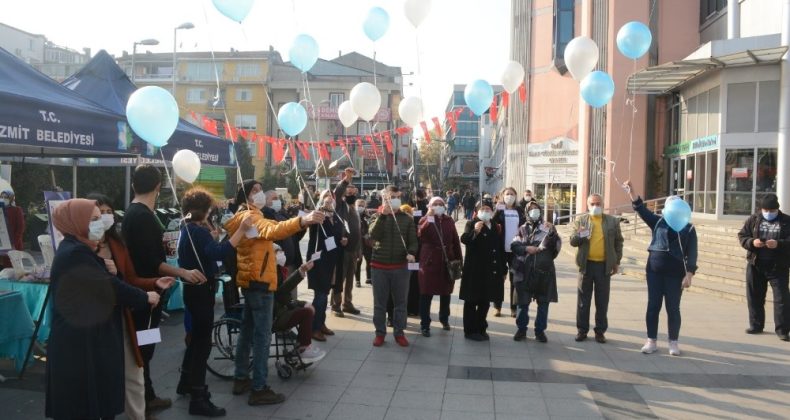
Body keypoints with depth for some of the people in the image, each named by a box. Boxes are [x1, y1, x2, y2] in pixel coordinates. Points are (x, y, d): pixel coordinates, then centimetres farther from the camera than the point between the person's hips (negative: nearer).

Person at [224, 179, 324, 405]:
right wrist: (302, 221, -53)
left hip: (250, 280, 11)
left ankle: (241, 379, 25)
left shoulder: (244, 217, 17)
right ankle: (259, 389, -5)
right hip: (259, 281, -11)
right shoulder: (250, 217, -17)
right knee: (262, 335, -8)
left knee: (247, 330, 16)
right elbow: (272, 230, -39)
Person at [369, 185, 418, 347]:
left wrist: (411, 253, -18)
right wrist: (383, 215, -19)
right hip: (379, 266, 0)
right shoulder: (377, 216, 3)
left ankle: (399, 332, 20)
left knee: (400, 302, 7)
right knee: (379, 302, 8)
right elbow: (373, 235, -15)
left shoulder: (407, 218, 4)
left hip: (400, 266, 1)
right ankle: (380, 332, 19)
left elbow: (413, 240, 2)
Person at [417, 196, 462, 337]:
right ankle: (425, 325, 3)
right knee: (426, 295, -4)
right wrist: (429, 219, -24)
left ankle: (444, 319, 32)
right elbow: (420, 235, -19)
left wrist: (458, 259, 5)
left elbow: (455, 240, 9)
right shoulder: (425, 220, 1)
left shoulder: (449, 221, 10)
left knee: (446, 292, 15)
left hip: (447, 262, 3)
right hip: (429, 262, -3)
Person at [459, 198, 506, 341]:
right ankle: (470, 330, 11)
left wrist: (503, 269, 11)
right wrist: (475, 231, -37)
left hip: (491, 271, 5)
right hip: (474, 270, -5)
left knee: (485, 302, 13)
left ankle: (481, 329, 25)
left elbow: (501, 249, 13)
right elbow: (464, 239, -21)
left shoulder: (497, 227, 12)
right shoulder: (472, 224, -3)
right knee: (471, 301, 3)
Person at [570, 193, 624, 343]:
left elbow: (618, 242, 10)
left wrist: (617, 262, 7)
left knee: (602, 301, 6)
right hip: (586, 264, 0)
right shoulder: (580, 220, 2)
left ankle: (600, 331, 16)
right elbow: (572, 241, 0)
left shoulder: (613, 221, 4)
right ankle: (582, 330, 14)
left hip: (604, 265, 0)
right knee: (583, 300, 5)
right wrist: (579, 236, -21)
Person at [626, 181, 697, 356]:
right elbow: (642, 209, -3)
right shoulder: (659, 222, 7)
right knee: (653, 306, 4)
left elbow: (692, 253, -3)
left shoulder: (688, 228, 1)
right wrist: (631, 190, -15)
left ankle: (673, 343, 16)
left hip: (675, 274, -2)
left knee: (673, 308, 5)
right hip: (654, 271, 2)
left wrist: (689, 275, -11)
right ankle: (651, 341, 13)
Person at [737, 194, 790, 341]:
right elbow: (742, 236, 4)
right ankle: (756, 325, 23)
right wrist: (752, 242, -16)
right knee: (755, 297, 10)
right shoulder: (753, 220, 5)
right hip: (755, 265, 3)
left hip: (778, 267, -2)